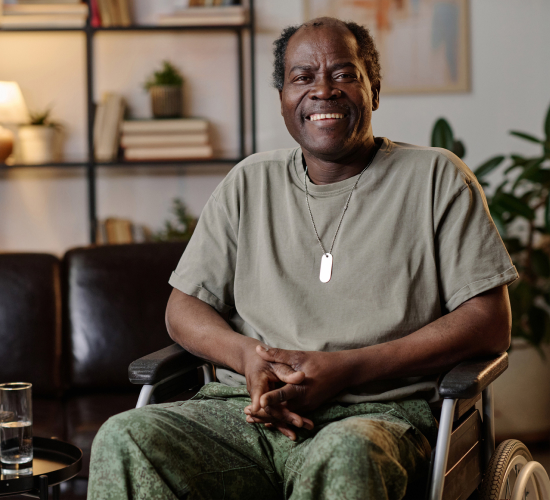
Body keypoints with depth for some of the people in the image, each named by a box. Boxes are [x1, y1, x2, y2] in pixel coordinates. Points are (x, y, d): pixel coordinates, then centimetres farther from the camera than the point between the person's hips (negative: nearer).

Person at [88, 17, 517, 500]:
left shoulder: (435, 177, 7)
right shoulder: (250, 183, 18)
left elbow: (491, 324, -1)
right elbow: (184, 307, 18)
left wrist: (346, 368, -12)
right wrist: (247, 354, -7)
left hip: (375, 411, -3)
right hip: (245, 409, 3)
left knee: (344, 456, -40)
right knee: (123, 441, -26)